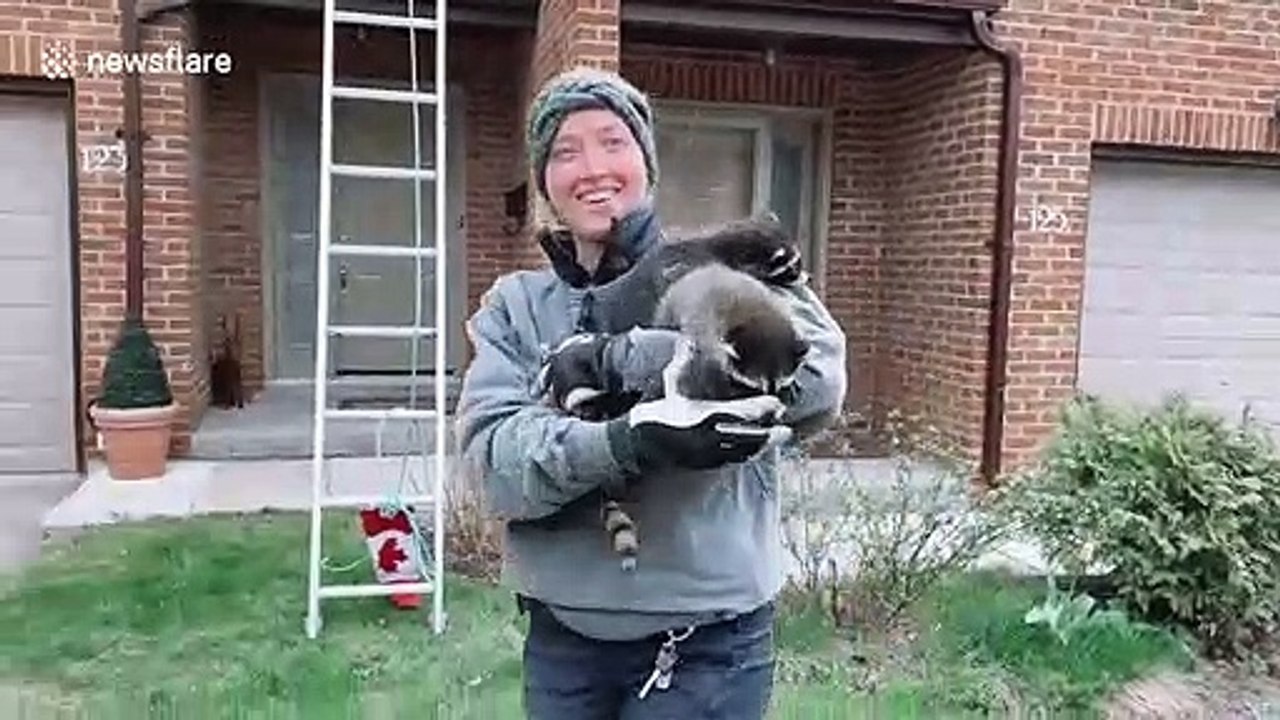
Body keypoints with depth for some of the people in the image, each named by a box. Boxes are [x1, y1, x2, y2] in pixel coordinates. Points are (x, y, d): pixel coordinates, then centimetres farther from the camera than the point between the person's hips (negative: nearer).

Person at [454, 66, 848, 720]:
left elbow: (816, 372, -25)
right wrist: (625, 442, -31)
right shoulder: (514, 305, 1)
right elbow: (493, 456, -13)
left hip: (704, 645, -2)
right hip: (561, 639, 3)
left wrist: (611, 356, -22)